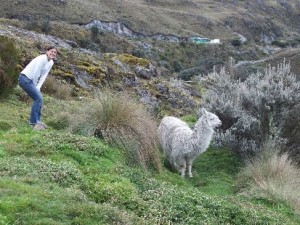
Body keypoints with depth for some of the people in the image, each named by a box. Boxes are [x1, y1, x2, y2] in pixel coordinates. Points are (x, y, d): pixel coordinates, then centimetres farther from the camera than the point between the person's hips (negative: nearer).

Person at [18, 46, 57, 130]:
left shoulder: (51, 63, 8)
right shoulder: (42, 59, -19)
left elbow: (43, 76, 7)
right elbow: (36, 73, -18)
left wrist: (38, 87, -1)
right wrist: (34, 85, -5)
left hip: (32, 80, 9)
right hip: (25, 78, -9)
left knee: (39, 99, 9)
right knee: (38, 98, -13)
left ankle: (37, 121, 18)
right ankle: (34, 122, -8)